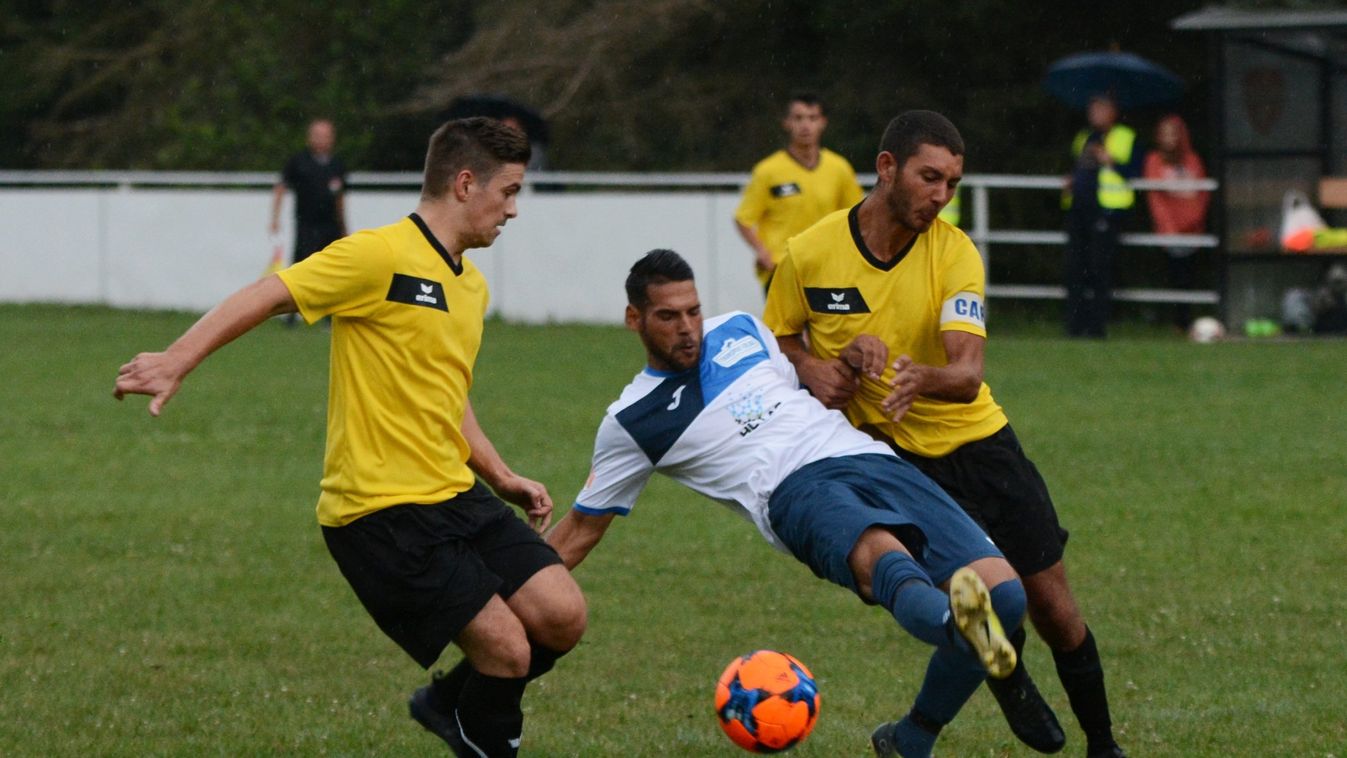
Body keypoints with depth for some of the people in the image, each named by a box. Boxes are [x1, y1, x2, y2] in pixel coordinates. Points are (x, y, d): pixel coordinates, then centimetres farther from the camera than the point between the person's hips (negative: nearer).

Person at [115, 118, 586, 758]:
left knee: (562, 617, -3)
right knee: (507, 649, -14)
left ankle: (450, 705, 21)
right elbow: (266, 296, -15)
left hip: (455, 494, 8)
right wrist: (175, 363, -24)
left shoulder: (471, 286, 16)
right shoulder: (381, 256, -12)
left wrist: (501, 477, 21)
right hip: (382, 509, -8)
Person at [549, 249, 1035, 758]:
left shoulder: (741, 330, 24)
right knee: (884, 557, -42)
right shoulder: (631, 422, 14)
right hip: (797, 490, -5)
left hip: (875, 461, 5)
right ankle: (959, 622, -78)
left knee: (1003, 595, -16)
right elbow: (582, 529, 22)